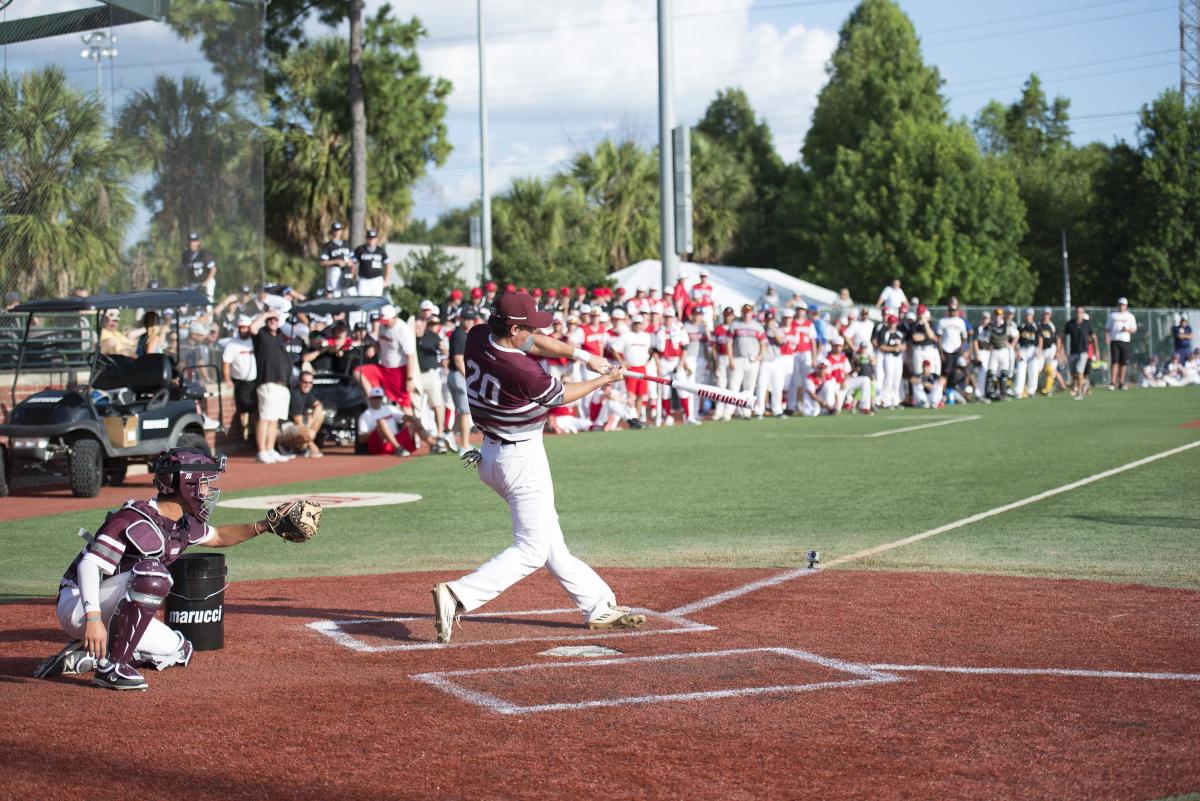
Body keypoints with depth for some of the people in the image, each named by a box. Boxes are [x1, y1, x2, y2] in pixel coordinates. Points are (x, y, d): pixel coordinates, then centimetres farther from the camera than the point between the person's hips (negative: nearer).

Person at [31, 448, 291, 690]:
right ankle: (110, 666, -25)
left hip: (112, 612, 9)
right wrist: (93, 618, -44)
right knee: (152, 573, -31)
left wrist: (263, 526, 12)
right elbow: (89, 565, -32)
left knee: (178, 652, 8)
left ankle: (81, 659, 8)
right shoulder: (133, 519, -24)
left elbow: (217, 537, 25)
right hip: (77, 606, -9)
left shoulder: (183, 524, 4)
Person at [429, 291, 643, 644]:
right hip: (522, 459, -10)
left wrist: (583, 354, -1)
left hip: (489, 455, 10)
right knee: (531, 549, -4)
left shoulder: (477, 336, -7)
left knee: (549, 539, 15)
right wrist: (604, 380, 7)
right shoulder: (523, 373, -27)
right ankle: (457, 595, -16)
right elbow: (561, 396, -8)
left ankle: (598, 606, 26)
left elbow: (531, 342, 6)